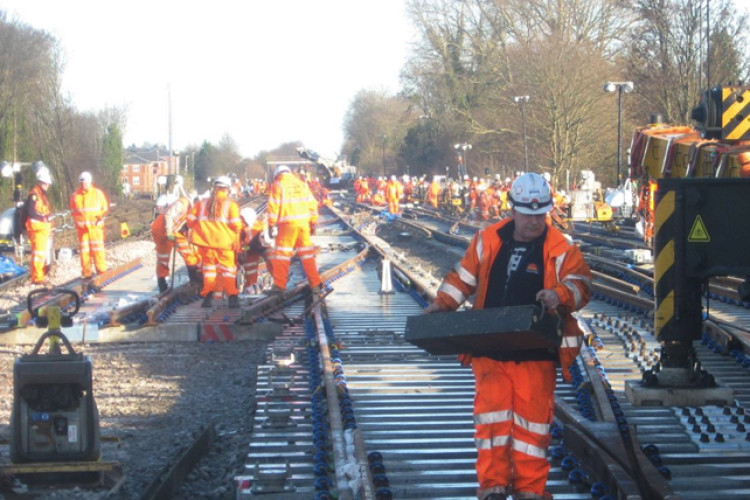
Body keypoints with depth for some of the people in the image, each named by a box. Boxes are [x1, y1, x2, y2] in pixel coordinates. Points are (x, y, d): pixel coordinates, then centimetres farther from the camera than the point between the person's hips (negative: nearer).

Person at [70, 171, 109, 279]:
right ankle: (86, 273, 9)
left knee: (97, 249, -4)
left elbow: (105, 208, 8)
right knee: (84, 250, 3)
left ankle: (101, 271, -1)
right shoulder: (75, 195, 6)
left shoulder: (98, 193, 3)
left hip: (95, 226, -2)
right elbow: (73, 211, 13)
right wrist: (77, 221, 0)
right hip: (82, 227, 2)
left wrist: (100, 218, -4)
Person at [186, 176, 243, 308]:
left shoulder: (202, 203, 7)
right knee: (228, 268, 7)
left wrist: (198, 229, 20)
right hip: (224, 242, -2)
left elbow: (190, 219, 5)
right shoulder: (230, 204, -4)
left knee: (208, 267, 14)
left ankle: (208, 296, 5)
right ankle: (232, 297, 0)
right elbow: (235, 224, -11)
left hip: (205, 240, 3)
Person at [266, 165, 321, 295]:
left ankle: (279, 285, 0)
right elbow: (312, 204, 12)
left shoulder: (277, 185, 0)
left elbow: (273, 206, -5)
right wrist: (313, 223, 17)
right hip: (304, 223, 4)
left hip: (287, 225, -4)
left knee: (281, 254, 2)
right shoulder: (302, 185, 13)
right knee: (307, 254, 9)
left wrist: (271, 225, -1)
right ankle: (315, 285, 9)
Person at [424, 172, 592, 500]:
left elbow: (580, 283, -9)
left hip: (535, 353, -2)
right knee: (491, 412, -2)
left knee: (532, 415, 2)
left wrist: (560, 294, -29)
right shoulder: (487, 240, 6)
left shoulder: (561, 249, -1)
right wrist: (442, 304, 3)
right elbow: (463, 276, 14)